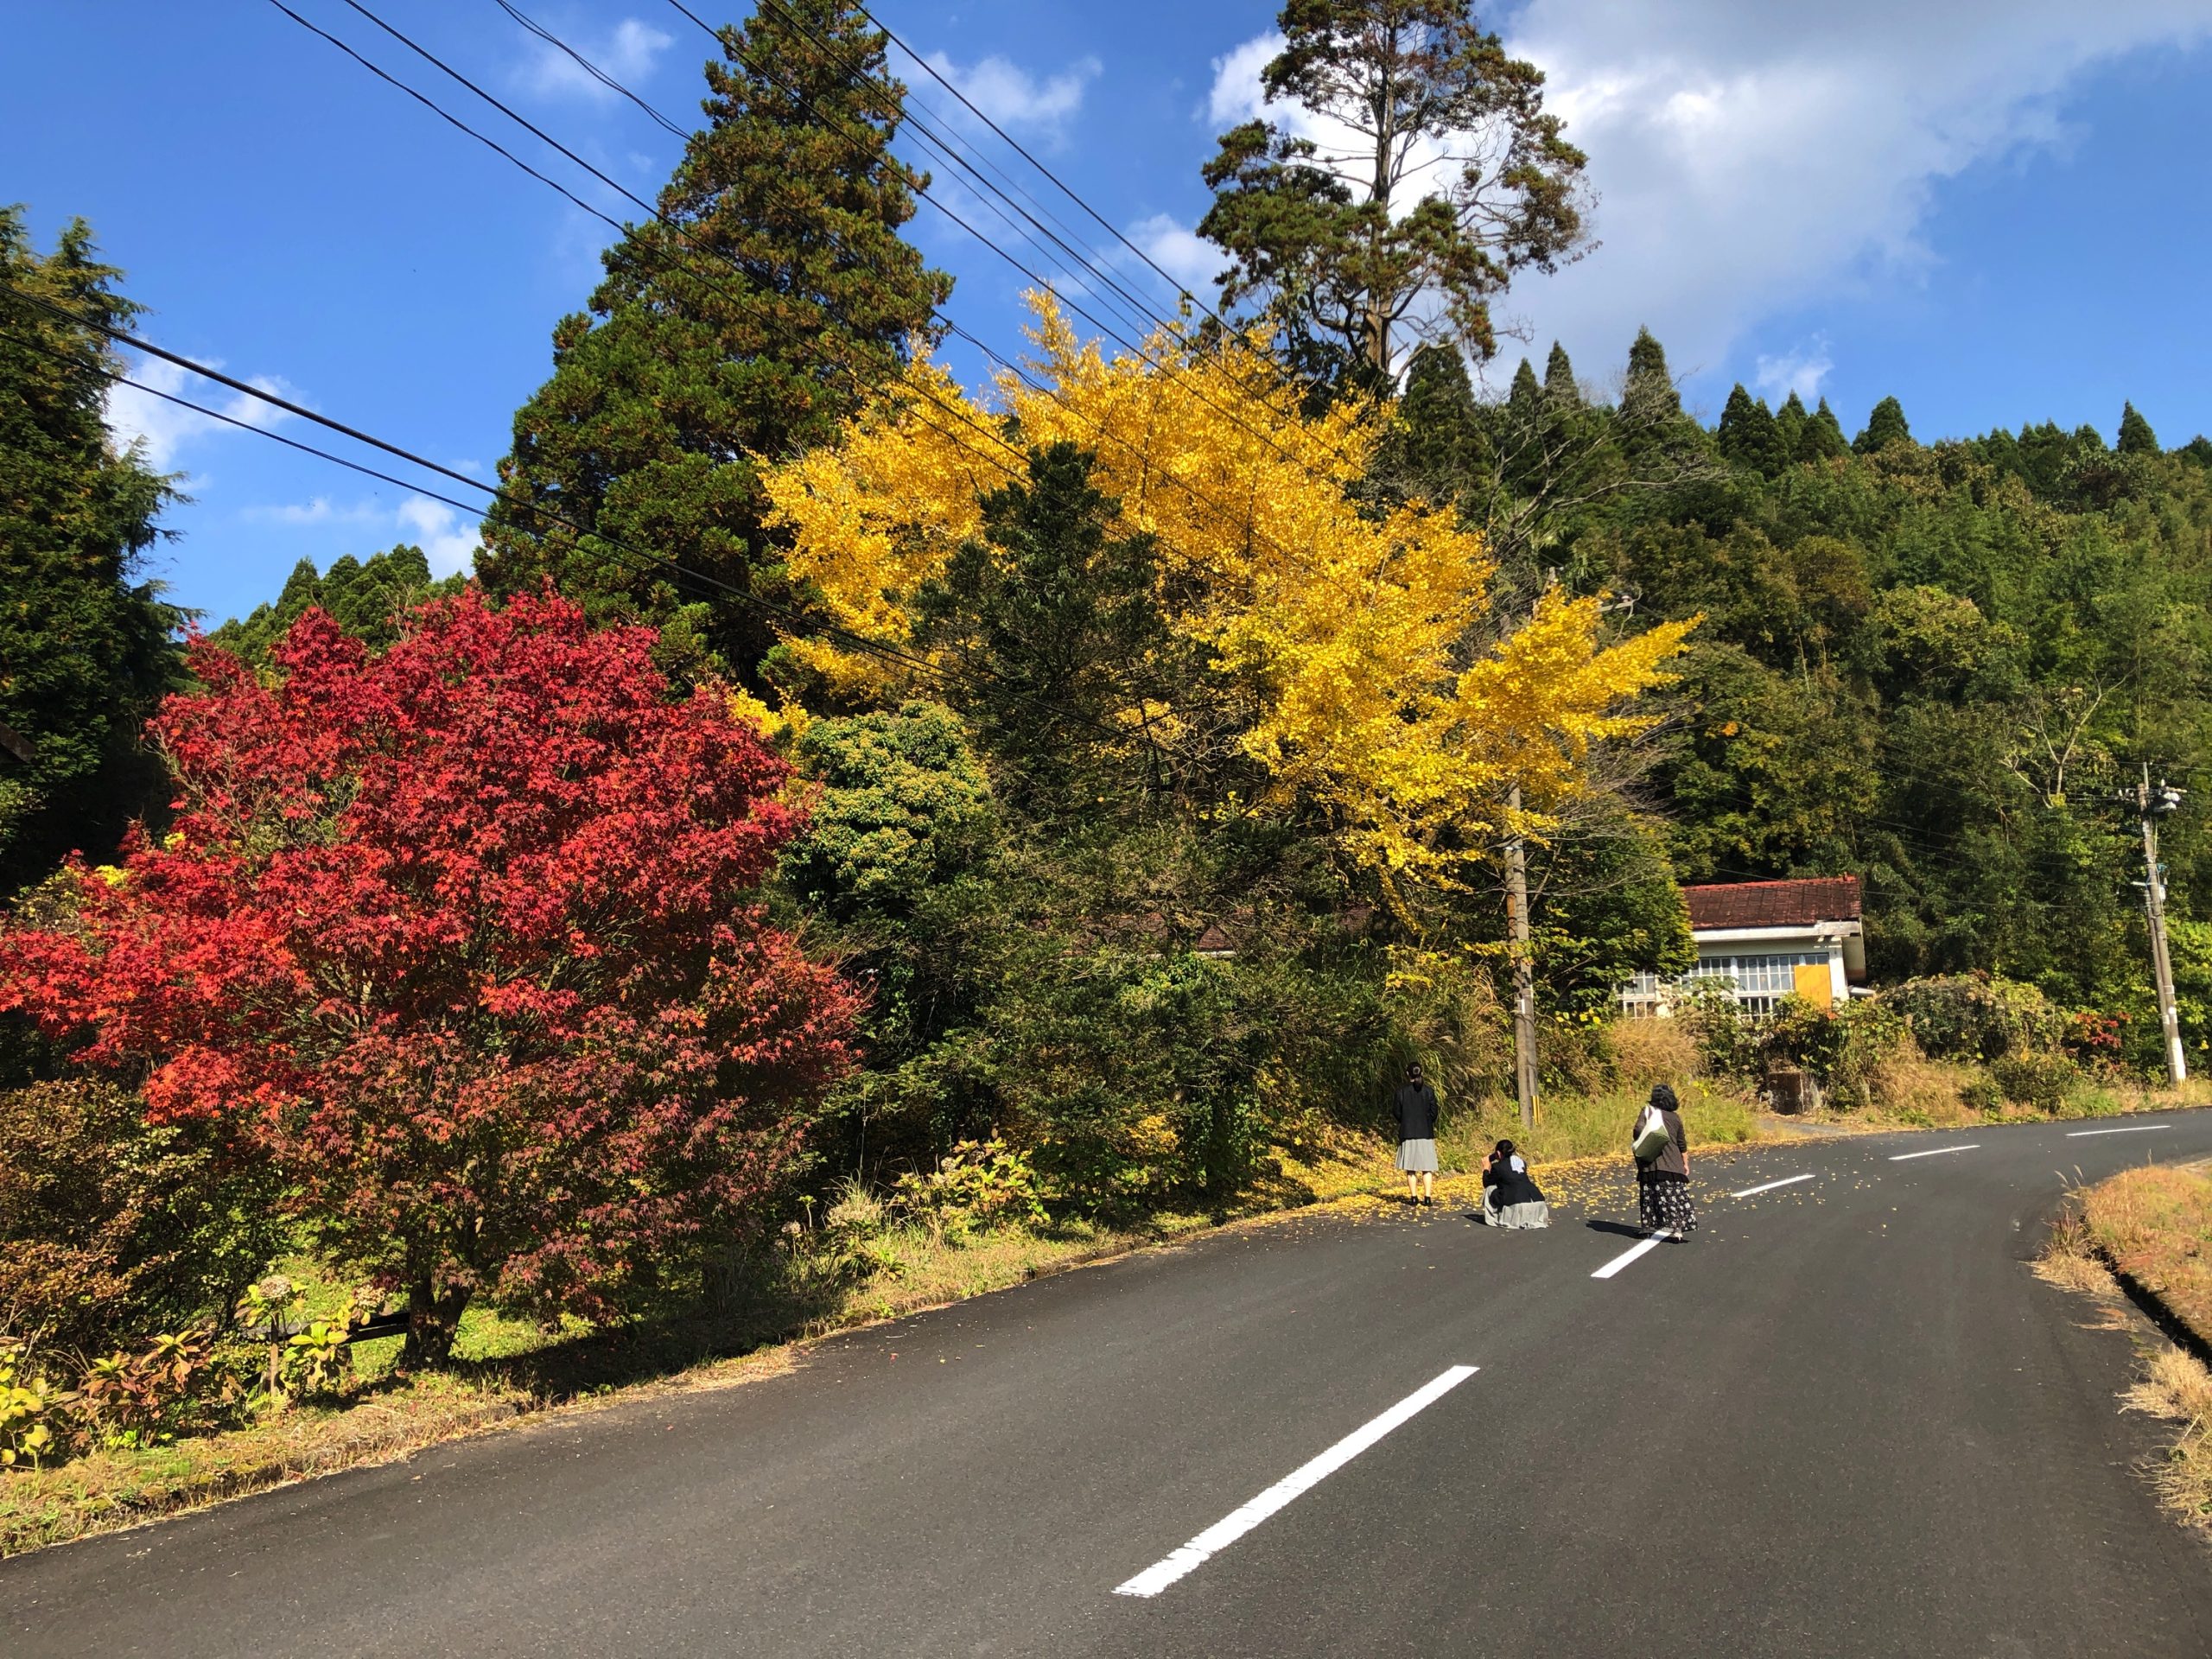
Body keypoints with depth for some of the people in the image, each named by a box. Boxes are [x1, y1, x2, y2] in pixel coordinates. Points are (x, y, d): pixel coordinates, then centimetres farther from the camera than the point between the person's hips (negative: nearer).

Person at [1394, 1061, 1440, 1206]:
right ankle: (1427, 1197, -2)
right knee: (1427, 1168, 4)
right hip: (1426, 1133, 1)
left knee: (1411, 1168, 7)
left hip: (1408, 1133, -1)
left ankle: (1414, 1197, 8)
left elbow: (1398, 1113, -3)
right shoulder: (1428, 1091, -2)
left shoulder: (1402, 1090, -6)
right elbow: (1434, 1113, 0)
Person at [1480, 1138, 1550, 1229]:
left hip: (1517, 1205, -5)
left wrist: (1486, 1169, 37)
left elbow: (1486, 1183, 19)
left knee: (1490, 1188, 16)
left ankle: (1494, 1218, 16)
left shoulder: (1498, 1167, 4)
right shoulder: (1521, 1161, 22)